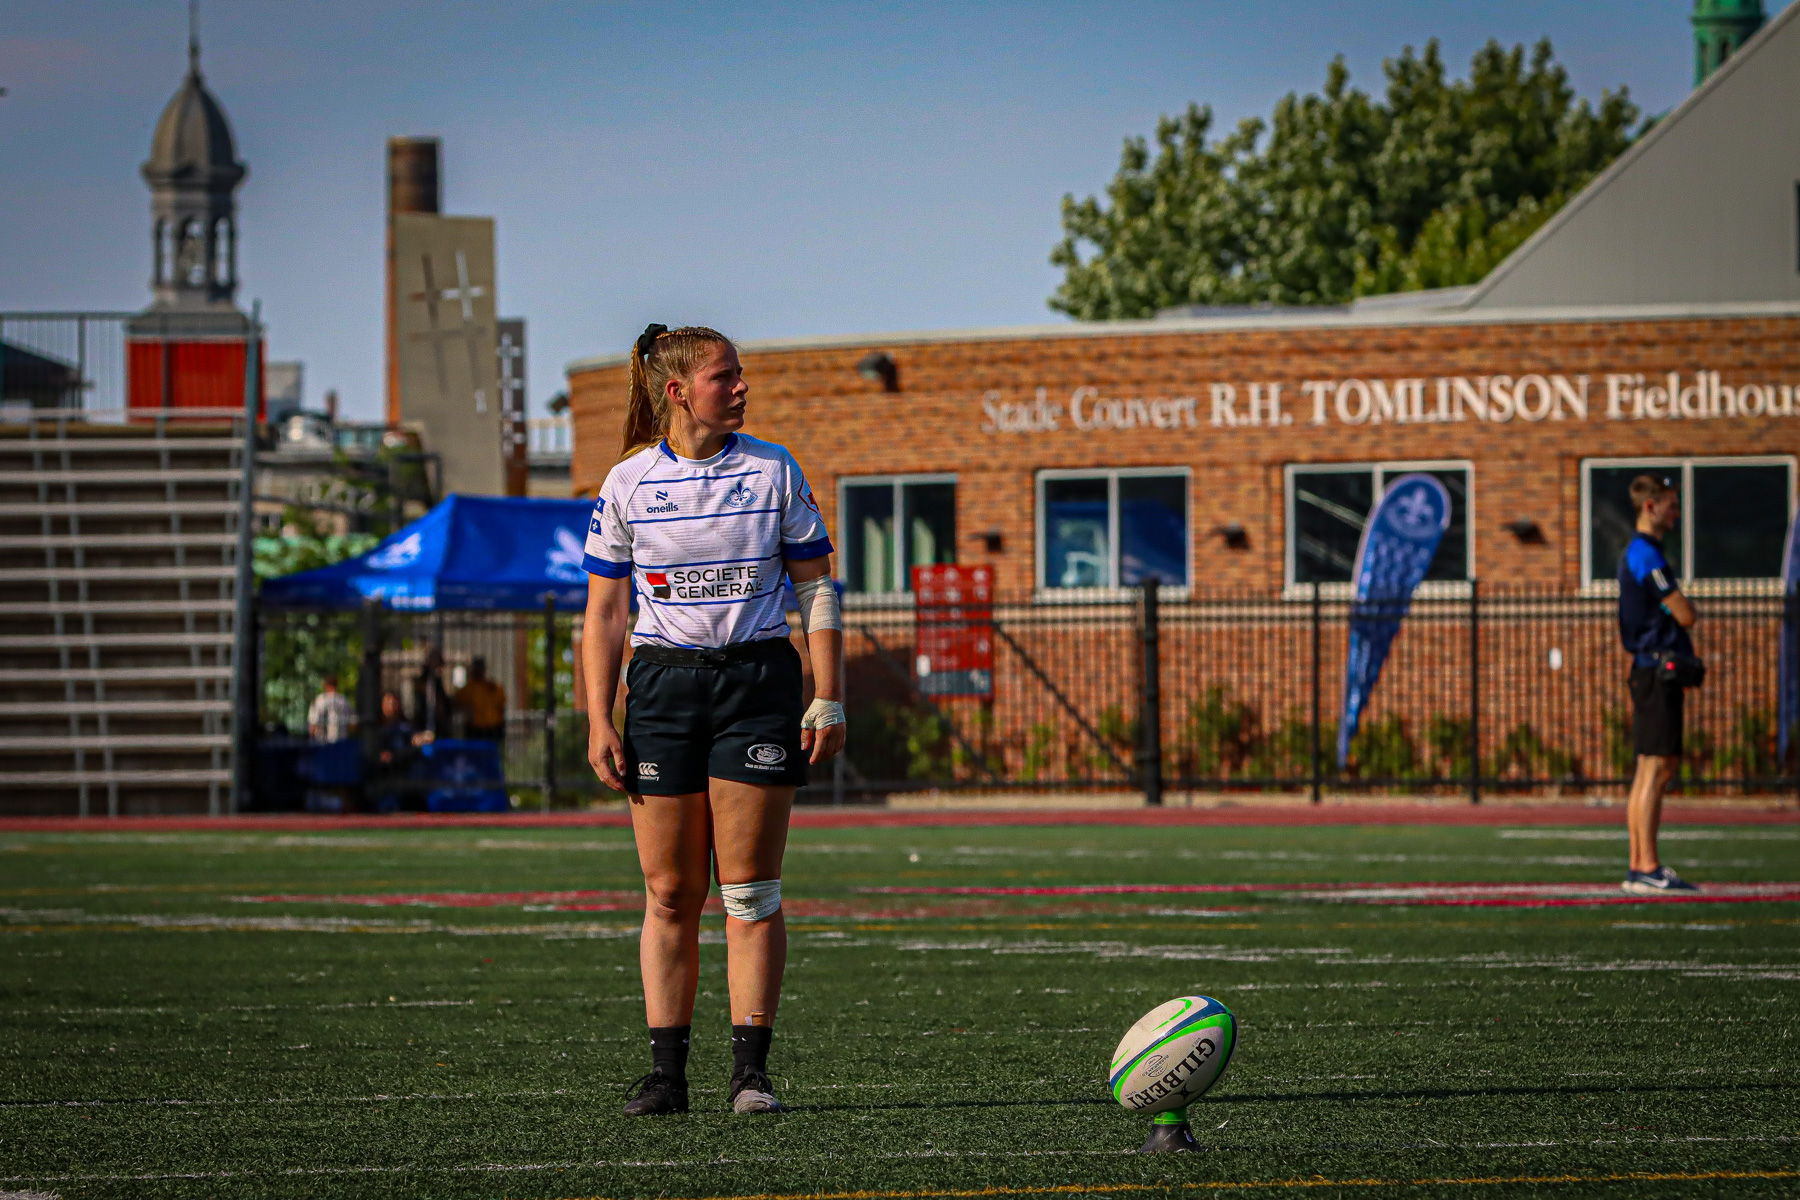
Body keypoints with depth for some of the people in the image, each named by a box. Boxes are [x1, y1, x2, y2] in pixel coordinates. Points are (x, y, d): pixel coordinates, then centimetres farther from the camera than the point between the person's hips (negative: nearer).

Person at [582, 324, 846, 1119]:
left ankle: (750, 1070, 0)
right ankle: (666, 1073, 5)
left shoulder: (772, 471, 2)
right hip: (662, 684, 1)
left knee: (750, 892, -3)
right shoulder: (628, 484, 2)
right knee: (669, 895, 1)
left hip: (758, 680, 0)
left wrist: (828, 701, -1)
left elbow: (817, 590, 6)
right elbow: (604, 614, 6)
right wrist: (599, 723, -2)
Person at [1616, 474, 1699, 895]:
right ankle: (1647, 869, -12)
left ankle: (1639, 867, 12)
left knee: (1650, 770, 10)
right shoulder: (1645, 555, -14)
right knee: (1656, 769, -11)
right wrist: (1687, 604, 4)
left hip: (1650, 670, 10)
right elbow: (1684, 615, -16)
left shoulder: (1639, 553, 19)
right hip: (1658, 672, -10)